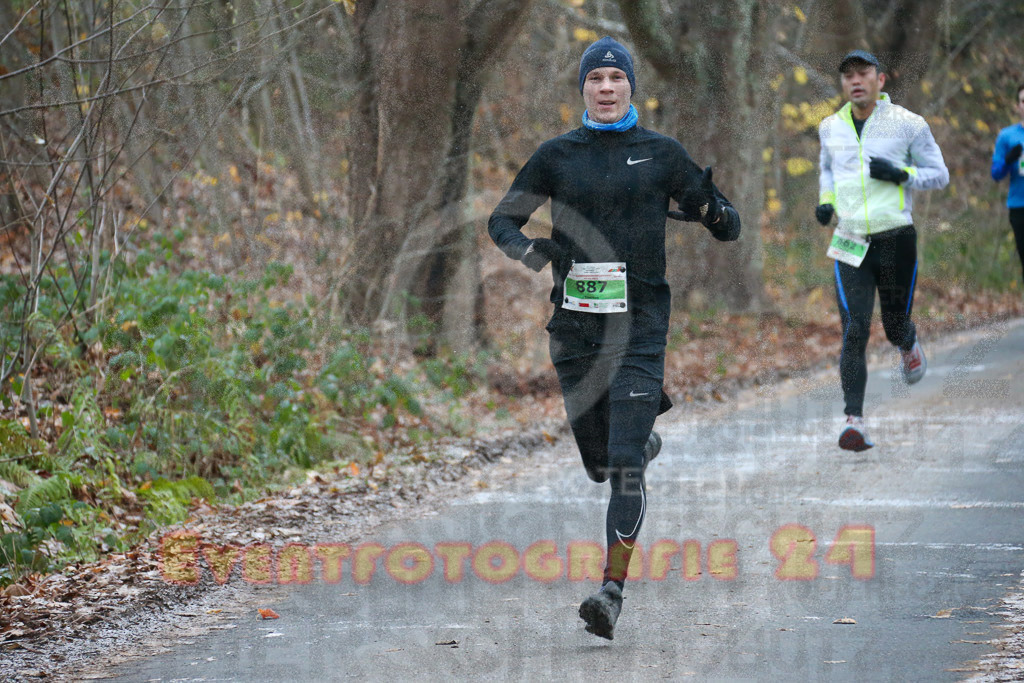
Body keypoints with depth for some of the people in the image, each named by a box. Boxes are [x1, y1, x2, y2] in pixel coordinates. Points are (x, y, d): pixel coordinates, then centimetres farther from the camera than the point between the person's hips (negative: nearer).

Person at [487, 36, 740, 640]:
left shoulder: (661, 154, 3)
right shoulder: (558, 154, 6)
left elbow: (730, 227, 7)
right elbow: (502, 219, 12)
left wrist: (711, 211, -17)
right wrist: (524, 247, -10)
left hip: (638, 324, -3)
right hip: (575, 327, 3)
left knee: (625, 464, -15)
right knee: (600, 465, 12)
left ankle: (613, 589, -12)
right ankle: (646, 429, 47)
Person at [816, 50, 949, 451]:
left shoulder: (907, 124, -3)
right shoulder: (830, 128, 8)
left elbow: (940, 175, 3)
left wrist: (901, 174, -15)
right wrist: (826, 199, 9)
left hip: (896, 240, -1)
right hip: (850, 244, 2)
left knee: (895, 325, 9)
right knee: (854, 331, -12)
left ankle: (910, 345, 48)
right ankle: (854, 420, -15)